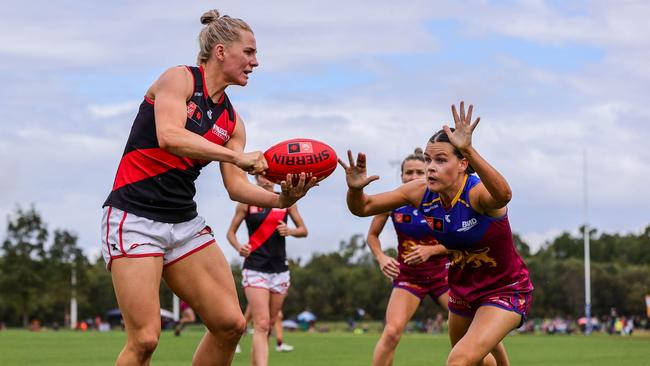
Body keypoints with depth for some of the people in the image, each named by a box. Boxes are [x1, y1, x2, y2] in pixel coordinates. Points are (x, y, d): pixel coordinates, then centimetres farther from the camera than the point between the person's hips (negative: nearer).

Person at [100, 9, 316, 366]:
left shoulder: (231, 120, 12)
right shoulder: (179, 79, -7)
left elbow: (236, 186, 6)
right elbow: (169, 136, -25)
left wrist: (280, 199, -12)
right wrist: (236, 156, -30)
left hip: (185, 221, 7)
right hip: (134, 216, -7)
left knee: (230, 324, -2)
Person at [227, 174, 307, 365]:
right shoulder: (247, 202, 1)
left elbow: (303, 230, 14)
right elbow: (231, 232, 7)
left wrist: (290, 231, -8)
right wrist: (239, 247, -14)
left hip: (280, 270, 4)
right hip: (255, 268, -4)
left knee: (270, 324, 8)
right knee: (261, 324, -17)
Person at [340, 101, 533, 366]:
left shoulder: (478, 192, -31)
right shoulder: (421, 192, -13)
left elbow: (503, 195, -57)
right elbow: (363, 207, -9)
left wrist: (468, 150, -70)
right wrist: (355, 189, -34)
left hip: (506, 291, -7)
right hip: (463, 290, 7)